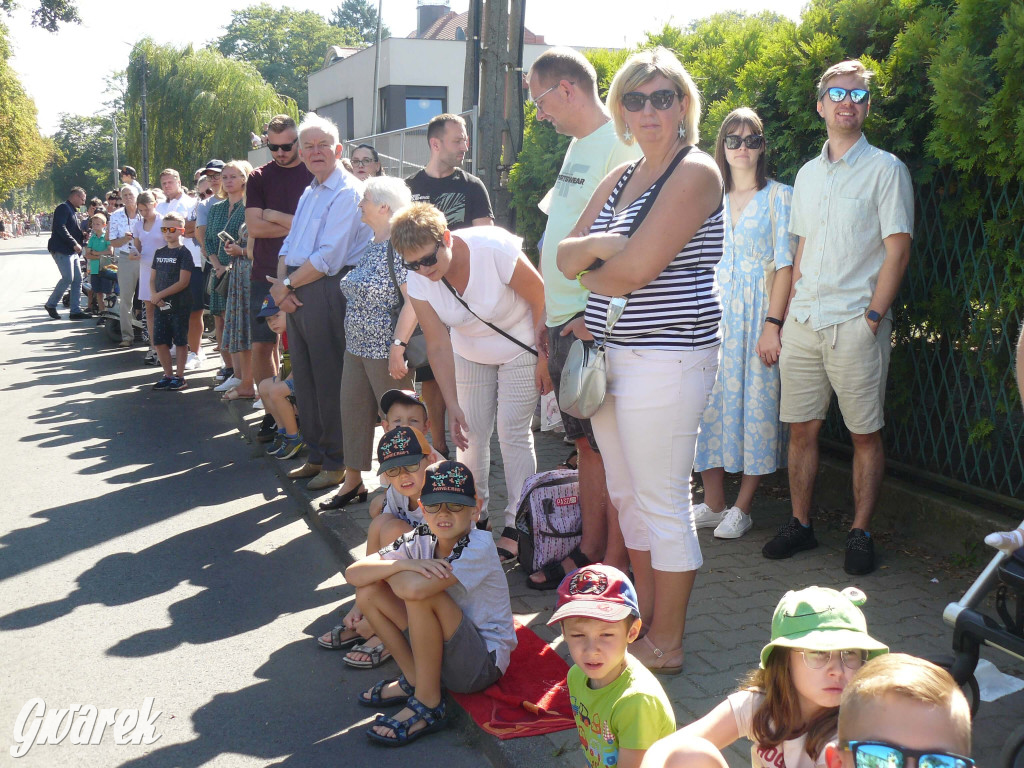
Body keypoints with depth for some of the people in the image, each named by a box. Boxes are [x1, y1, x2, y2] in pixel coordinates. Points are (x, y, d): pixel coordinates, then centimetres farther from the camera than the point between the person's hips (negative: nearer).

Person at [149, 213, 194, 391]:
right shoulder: (159, 253, 12)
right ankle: (168, 375, 19)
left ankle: (179, 377, 9)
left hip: (180, 305, -6)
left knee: (180, 341, 1)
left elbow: (183, 282, -14)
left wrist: (160, 294, -14)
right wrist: (154, 295, -6)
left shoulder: (184, 253, -7)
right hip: (162, 305, 6)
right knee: (159, 341, 7)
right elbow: (153, 278, 14)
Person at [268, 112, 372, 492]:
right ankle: (316, 455, 25)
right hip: (297, 294, 9)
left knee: (330, 381, -2)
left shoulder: (347, 193, -11)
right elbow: (289, 244, 18)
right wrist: (281, 281, -1)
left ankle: (337, 463, 8)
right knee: (305, 377, 14)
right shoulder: (309, 193, 19)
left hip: (326, 293, -9)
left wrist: (287, 285, -9)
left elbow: (328, 258, -19)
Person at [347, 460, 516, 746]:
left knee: (421, 592, -30)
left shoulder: (479, 546, -23)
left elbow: (414, 589, -36)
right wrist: (401, 564, -27)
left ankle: (428, 704, -15)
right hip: (441, 651, 7)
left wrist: (389, 570, -14)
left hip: (484, 662, -7)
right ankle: (415, 679, 7)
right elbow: (353, 574, -11)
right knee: (368, 592, -6)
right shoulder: (421, 540, -4)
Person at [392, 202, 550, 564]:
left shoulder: (495, 249, -33)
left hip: (520, 348, -4)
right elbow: (438, 346, -16)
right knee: (471, 433, 1)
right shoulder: (418, 280, -20)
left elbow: (542, 300, -20)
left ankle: (516, 526, 3)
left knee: (513, 432, -7)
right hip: (470, 353, 4)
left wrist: (545, 359, -14)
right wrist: (453, 406, -20)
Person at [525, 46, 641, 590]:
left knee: (612, 450, -1)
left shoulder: (623, 145, -12)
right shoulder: (577, 146, 18)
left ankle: (613, 568, 8)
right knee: (585, 443, 15)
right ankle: (589, 552, 25)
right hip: (565, 322, 9)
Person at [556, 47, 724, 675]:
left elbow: (635, 270, -19)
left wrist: (589, 270, 1)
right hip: (610, 353, 9)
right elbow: (565, 256, 8)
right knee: (627, 496, 17)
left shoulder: (695, 171, -11)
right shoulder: (619, 179, 15)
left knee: (663, 503, -1)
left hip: (667, 357, -9)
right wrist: (598, 248, -13)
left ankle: (667, 645, 14)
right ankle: (645, 617, 33)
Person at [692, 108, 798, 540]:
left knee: (757, 402, -2)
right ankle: (712, 503, 13)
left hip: (758, 313, -4)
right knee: (711, 399, 2)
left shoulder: (779, 196, 1)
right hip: (714, 314, 4)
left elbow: (785, 265, -6)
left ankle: (742, 508, 8)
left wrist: (773, 324, -14)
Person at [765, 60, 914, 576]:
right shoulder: (807, 174, 16)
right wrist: (791, 311, 11)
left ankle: (861, 534, 11)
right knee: (801, 429, 8)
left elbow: (897, 249, -6)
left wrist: (873, 316, -12)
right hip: (803, 323, 5)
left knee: (865, 434, 1)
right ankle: (800, 524, 20)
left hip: (856, 325, -5)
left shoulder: (885, 169, -1)